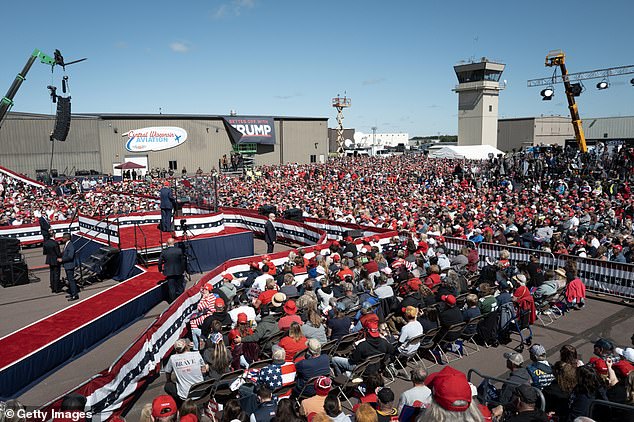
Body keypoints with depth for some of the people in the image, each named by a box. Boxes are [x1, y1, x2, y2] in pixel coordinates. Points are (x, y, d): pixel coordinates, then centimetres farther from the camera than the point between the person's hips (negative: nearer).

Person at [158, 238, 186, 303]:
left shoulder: (164, 252, -10)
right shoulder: (179, 250, -10)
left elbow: (160, 262, -4)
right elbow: (183, 261, -4)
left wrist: (160, 270, 11)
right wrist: (183, 270, 8)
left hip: (169, 272, -1)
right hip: (178, 271, 1)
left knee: (171, 288, 8)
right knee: (179, 286, 16)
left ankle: (173, 300, 13)